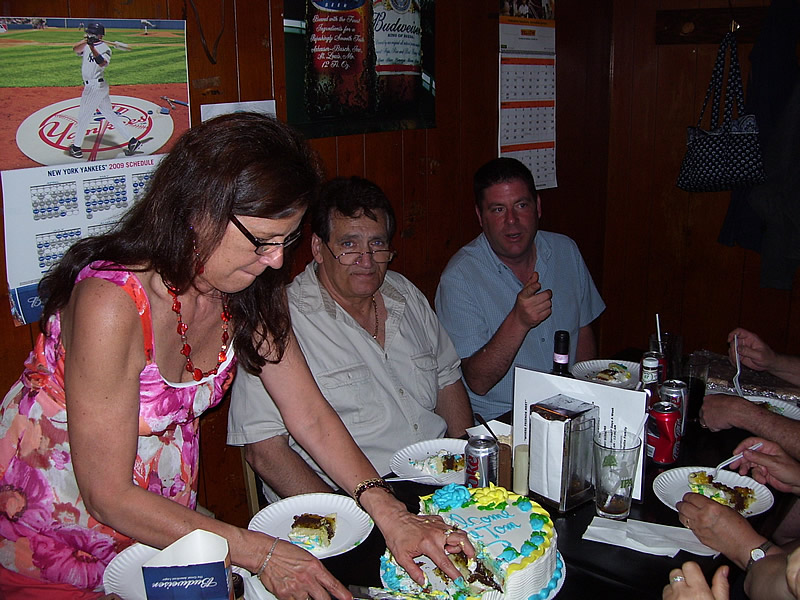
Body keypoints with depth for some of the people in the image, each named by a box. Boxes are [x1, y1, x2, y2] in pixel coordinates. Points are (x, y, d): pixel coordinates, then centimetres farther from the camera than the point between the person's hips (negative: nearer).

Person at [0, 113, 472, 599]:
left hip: (165, 514, 6)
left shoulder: (250, 293, -9)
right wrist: (261, 554, -27)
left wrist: (389, 513, -19)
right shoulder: (113, 303, -30)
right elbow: (109, 496, -26)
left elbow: (312, 417, -7)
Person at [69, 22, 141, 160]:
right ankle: (132, 141, 10)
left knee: (84, 116, 1)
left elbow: (102, 63, -29)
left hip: (95, 86, -8)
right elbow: (76, 49, -7)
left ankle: (76, 148, 11)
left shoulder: (104, 48, -10)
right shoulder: (87, 45, 13)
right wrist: (85, 42, -25)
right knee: (110, 115, 10)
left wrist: (92, 48, -40)